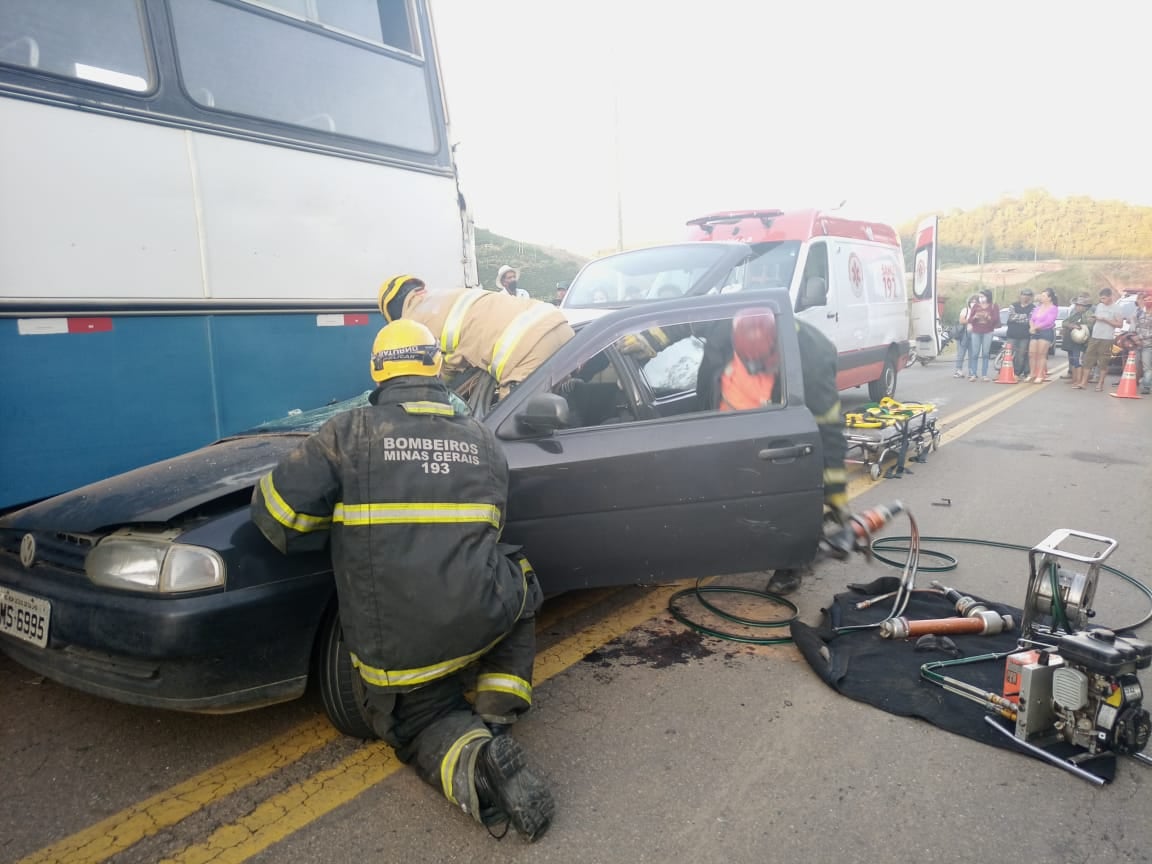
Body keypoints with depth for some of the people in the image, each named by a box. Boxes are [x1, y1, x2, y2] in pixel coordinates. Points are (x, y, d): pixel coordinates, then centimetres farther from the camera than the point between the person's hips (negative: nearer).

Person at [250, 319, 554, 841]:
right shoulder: (481, 440, 9)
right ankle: (495, 720, 17)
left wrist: (335, 540, 12)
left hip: (392, 647, -1)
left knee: (420, 725, 27)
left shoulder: (351, 432, -2)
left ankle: (471, 755, -8)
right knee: (517, 592, 35)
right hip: (479, 618, 1)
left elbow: (276, 510, -5)